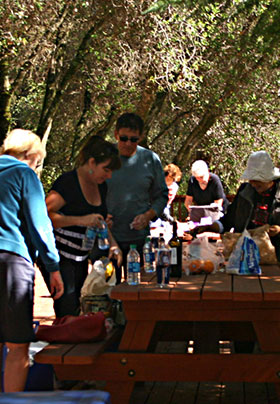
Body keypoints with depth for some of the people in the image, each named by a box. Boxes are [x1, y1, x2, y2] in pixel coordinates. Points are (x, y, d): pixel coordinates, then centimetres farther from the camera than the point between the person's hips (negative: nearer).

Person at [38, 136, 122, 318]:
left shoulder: (101, 186, 11)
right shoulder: (67, 182, -14)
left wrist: (113, 244, 9)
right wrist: (81, 220, -27)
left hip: (80, 258, 8)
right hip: (58, 255, -8)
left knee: (77, 309, 9)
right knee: (67, 312, -12)